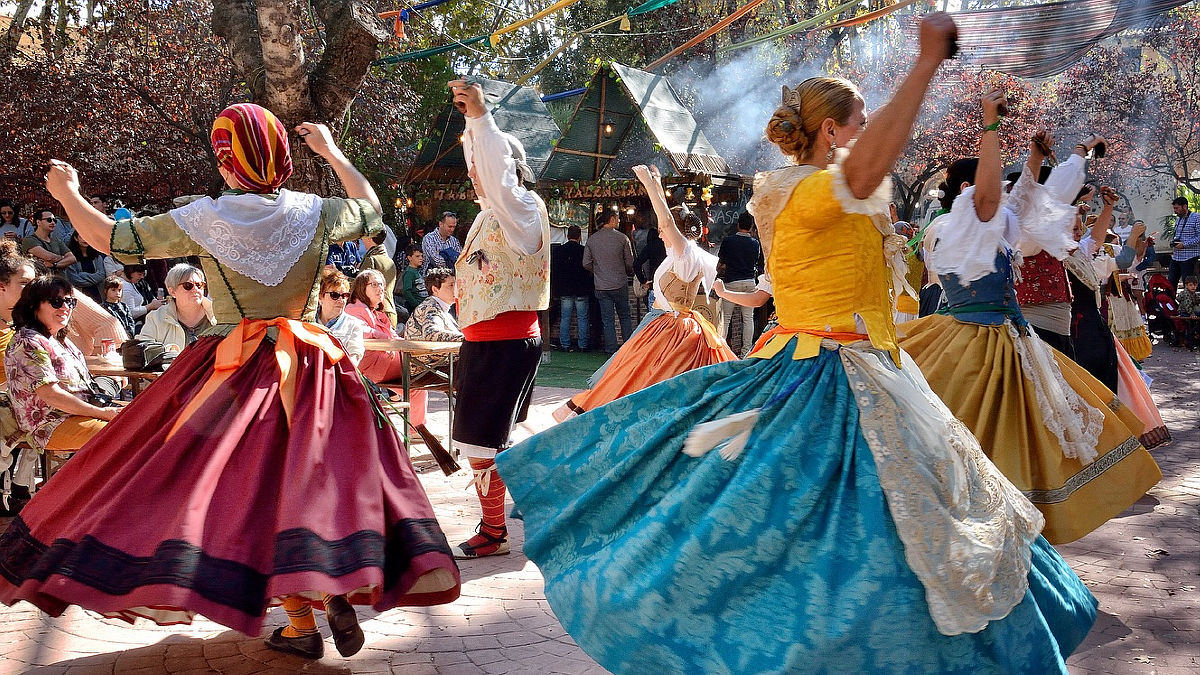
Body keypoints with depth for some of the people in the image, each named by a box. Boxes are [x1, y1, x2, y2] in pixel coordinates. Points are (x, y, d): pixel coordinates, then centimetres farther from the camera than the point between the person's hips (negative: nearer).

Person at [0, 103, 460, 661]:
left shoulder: (204, 219, -7)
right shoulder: (314, 213, 0)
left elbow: (111, 239, 1)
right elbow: (371, 210, 21)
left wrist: (66, 193, 19)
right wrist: (331, 151, 31)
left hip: (234, 370, -3)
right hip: (308, 370, 3)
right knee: (302, 477, 8)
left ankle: (304, 621, -1)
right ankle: (334, 590, -4)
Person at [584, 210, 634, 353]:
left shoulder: (592, 239, 0)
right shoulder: (622, 238, -8)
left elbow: (586, 263, 1)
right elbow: (630, 262, -3)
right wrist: (627, 273, 18)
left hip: (601, 286, 2)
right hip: (620, 285, -2)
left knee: (607, 319, 6)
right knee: (625, 316, 13)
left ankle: (611, 348, 7)